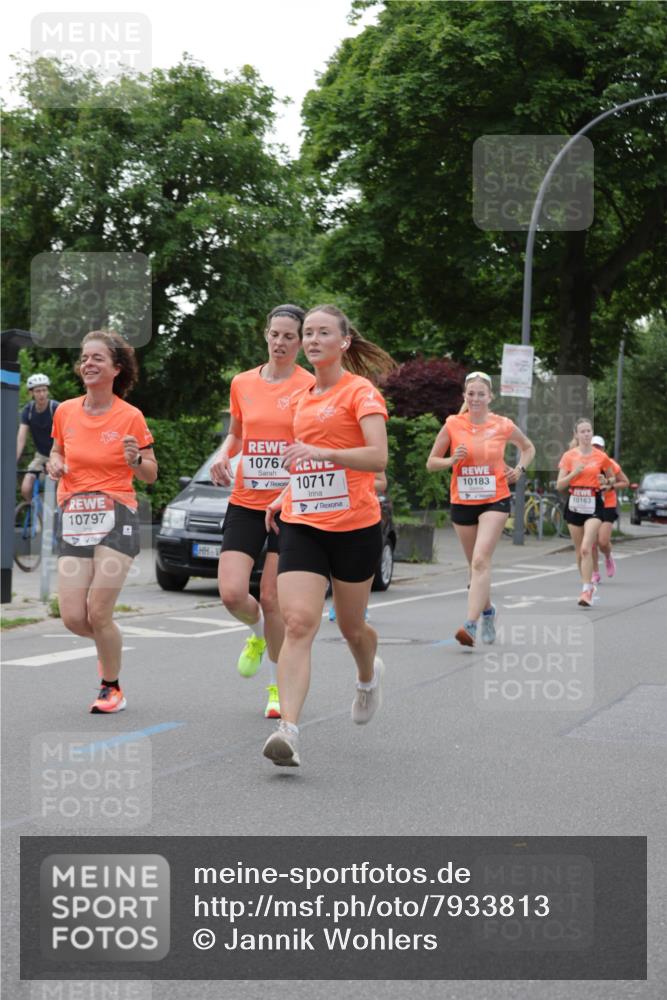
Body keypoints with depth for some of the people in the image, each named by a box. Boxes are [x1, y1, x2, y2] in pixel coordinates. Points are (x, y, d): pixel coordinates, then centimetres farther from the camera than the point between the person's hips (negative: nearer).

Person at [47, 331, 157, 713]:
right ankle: (109, 643, 32)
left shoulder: (131, 417, -3)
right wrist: (55, 464, 1)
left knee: (98, 612, -10)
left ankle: (112, 688, 13)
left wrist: (136, 460, -17)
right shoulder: (65, 412, 6)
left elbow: (151, 475, 4)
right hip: (74, 520, 4)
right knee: (72, 617, -4)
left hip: (116, 519, -4)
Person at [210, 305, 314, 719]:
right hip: (245, 502, 3)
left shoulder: (310, 386, -5)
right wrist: (223, 456, 2)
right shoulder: (242, 383, 7)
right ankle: (258, 633, 26)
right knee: (232, 593, -10)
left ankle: (277, 687, 17)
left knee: (272, 598, -2)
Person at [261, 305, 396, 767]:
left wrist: (321, 452, -31)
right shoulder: (305, 398, 16)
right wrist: (287, 495, 16)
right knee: (298, 623, -14)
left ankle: (369, 676, 47)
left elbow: (378, 456, -19)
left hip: (355, 526, -4)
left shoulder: (361, 391, -5)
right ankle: (289, 730, -23)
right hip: (301, 525, 4)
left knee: (351, 626, 12)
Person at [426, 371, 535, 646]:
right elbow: (431, 463, 4)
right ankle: (487, 610, 41)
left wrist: (520, 469, 0)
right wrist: (451, 460, -15)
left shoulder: (503, 426, -2)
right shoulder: (452, 425, -3)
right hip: (462, 502, 2)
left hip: (495, 501, -2)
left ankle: (470, 624, -26)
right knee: (476, 565, 15)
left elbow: (528, 448, 18)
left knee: (481, 561, -19)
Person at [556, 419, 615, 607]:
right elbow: (559, 485, 1)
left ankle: (586, 591, -18)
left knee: (586, 548, -18)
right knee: (579, 551, 10)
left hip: (594, 505, -3)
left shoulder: (601, 457, 0)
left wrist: (606, 483, -7)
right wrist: (574, 473, -13)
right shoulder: (569, 456, 2)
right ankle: (589, 584, 29)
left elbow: (612, 478, 15)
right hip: (574, 504, 3)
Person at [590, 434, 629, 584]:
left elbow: (625, 482, 2)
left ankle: (608, 558, 24)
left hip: (608, 506, -2)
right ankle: (595, 574, 16)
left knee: (603, 541, -12)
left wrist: (610, 486, -13)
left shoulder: (610, 464, -5)